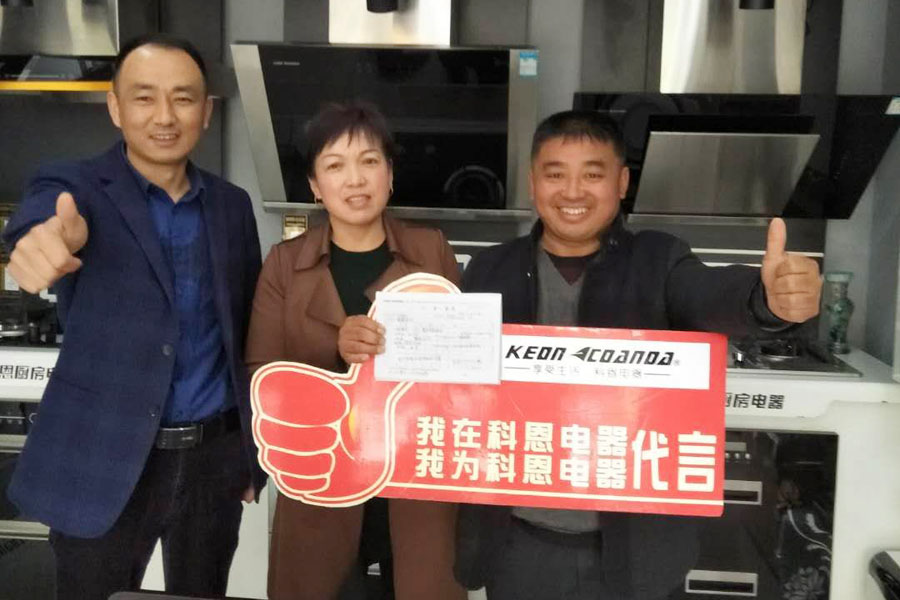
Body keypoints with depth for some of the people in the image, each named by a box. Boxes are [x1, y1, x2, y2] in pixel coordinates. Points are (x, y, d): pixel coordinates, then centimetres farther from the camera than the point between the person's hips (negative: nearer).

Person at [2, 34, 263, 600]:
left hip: (214, 459, 3)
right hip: (103, 465, -3)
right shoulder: (72, 186, -7)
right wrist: (51, 236, -56)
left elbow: (247, 331, 9)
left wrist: (253, 448, 9)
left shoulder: (232, 205, 4)